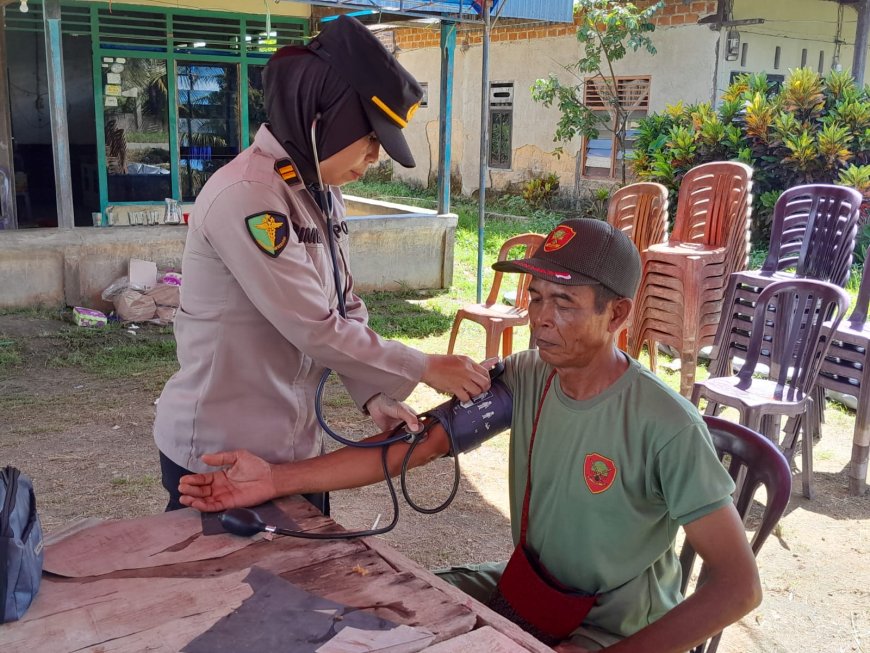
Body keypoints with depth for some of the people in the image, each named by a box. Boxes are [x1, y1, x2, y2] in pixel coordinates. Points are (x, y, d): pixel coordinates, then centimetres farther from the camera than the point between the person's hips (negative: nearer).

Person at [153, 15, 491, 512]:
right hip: (221, 454, -8)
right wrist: (423, 370, -14)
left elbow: (345, 308, 7)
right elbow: (317, 329, -24)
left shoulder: (322, 193, 6)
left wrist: (375, 396, -7)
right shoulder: (245, 196, -24)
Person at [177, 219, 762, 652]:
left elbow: (739, 586, -22)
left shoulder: (666, 428, -25)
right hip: (526, 589, 5)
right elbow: (413, 445, -13)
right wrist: (277, 480, -22)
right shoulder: (524, 379, -9)